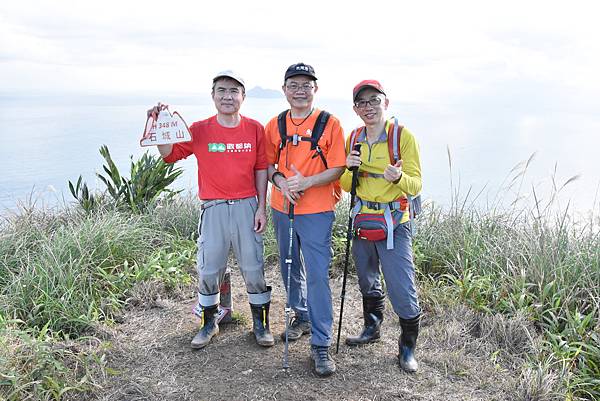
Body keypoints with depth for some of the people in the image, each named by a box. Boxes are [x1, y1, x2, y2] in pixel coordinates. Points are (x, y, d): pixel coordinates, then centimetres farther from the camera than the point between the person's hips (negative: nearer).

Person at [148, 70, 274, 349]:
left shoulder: (255, 129, 2)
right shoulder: (199, 130, 0)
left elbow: (261, 169, 5)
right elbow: (169, 154, 1)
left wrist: (261, 207, 1)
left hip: (247, 207, 0)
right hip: (213, 209, 0)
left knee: (253, 269, 6)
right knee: (208, 270, 8)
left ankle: (261, 324, 24)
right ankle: (209, 323, 28)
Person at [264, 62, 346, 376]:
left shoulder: (330, 124, -5)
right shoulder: (274, 125, 6)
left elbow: (337, 169, -8)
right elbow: (268, 164, 10)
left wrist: (306, 181, -23)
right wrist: (280, 181, -11)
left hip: (316, 212, -4)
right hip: (282, 209, 5)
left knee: (317, 276, -7)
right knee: (291, 269, 18)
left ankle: (321, 344, 2)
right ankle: (301, 316, 41)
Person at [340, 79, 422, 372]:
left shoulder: (403, 136, -10)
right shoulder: (354, 139, 5)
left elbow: (415, 185, -13)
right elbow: (347, 186, 8)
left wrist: (398, 177, -34)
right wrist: (348, 170, -13)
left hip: (393, 223, -5)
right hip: (361, 219, 5)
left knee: (401, 288, -5)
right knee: (368, 282, 20)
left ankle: (408, 346, 16)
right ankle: (372, 328, 42)